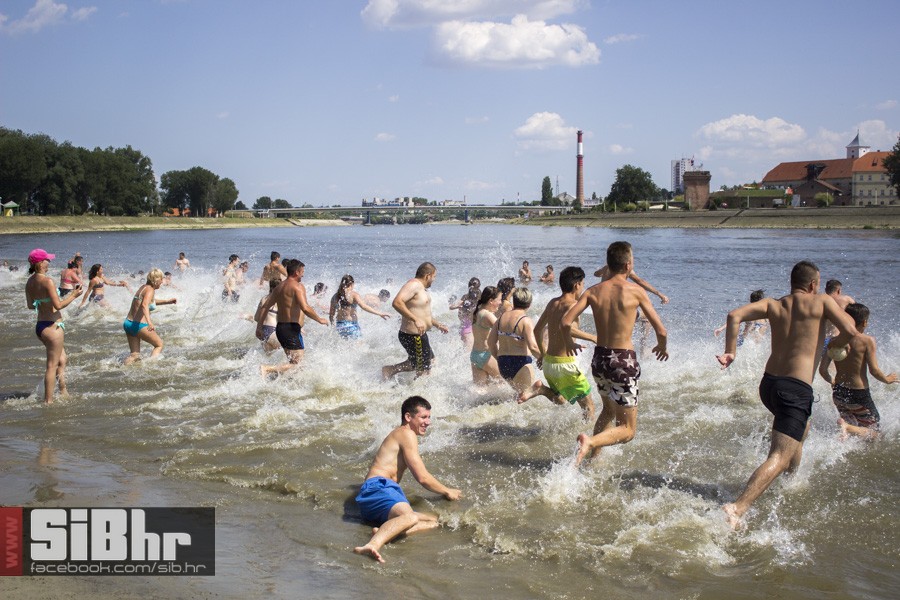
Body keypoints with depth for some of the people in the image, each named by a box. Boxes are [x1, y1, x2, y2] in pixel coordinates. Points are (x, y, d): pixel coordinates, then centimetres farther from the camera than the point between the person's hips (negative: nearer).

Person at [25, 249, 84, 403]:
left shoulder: (29, 282, 6)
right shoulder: (47, 281, -19)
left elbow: (30, 306, 16)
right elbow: (58, 305, -22)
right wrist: (73, 295, -9)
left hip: (40, 326, 9)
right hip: (52, 326, -9)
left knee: (62, 360, 22)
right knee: (52, 365, -1)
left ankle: (63, 392, 26)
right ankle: (48, 401, 3)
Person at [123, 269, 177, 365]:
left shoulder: (144, 287, 15)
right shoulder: (150, 290, -13)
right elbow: (144, 305, -32)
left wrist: (167, 301, 34)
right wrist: (150, 322, -44)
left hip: (127, 323, 8)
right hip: (138, 325, -8)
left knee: (135, 354, 13)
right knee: (159, 345, 9)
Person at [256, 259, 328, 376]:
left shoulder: (279, 287, 14)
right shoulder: (298, 287, -12)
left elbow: (264, 307, 14)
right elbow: (305, 308, -24)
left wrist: (259, 327, 19)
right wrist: (320, 320, -11)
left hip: (280, 327, 9)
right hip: (292, 329, -9)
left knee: (293, 361, 20)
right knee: (297, 364, -7)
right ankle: (267, 369, -21)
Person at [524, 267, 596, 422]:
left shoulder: (553, 303, 9)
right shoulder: (573, 305, -15)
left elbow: (537, 330, 17)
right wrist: (591, 337, -25)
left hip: (548, 362, 7)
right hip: (565, 363, -7)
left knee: (560, 400, 24)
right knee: (588, 405, 7)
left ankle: (542, 389, -2)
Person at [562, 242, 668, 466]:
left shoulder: (593, 291, 1)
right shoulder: (635, 291, -10)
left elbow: (565, 322, -7)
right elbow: (661, 331, -7)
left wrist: (569, 343, 14)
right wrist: (662, 347, 16)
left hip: (599, 359, 5)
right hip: (624, 361, -5)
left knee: (609, 411, 32)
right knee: (627, 430, 6)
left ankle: (594, 457, 27)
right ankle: (591, 442, -19)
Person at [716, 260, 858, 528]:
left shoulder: (773, 305, 10)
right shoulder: (822, 302, 0)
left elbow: (735, 315, -3)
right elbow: (850, 332, -9)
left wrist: (730, 352, 0)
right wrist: (834, 344, 12)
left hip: (768, 384, 7)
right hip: (796, 389, -7)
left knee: (801, 428, 38)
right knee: (779, 458, -14)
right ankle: (737, 509, -31)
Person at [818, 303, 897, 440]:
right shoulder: (867, 341, -14)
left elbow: (822, 369, 1)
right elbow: (874, 371, -15)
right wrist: (887, 379, 6)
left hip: (838, 393, 6)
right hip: (859, 394, -5)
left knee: (853, 425, 26)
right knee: (874, 432, 10)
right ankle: (847, 428, -18)